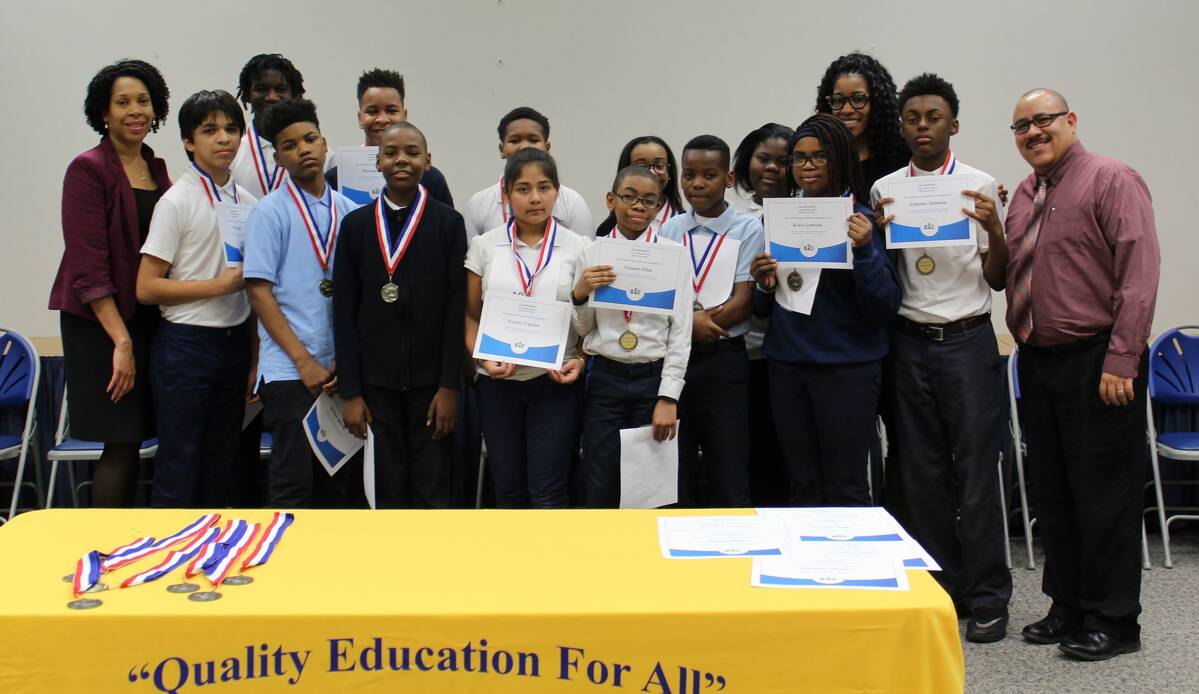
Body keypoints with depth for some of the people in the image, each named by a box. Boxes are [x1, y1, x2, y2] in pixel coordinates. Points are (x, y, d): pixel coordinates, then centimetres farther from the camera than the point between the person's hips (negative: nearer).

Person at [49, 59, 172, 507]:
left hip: (149, 319, 6)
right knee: (120, 444, -7)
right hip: (100, 323, -6)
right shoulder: (88, 169, -8)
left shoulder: (157, 169, 13)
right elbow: (88, 265, -14)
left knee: (132, 442, 9)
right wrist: (122, 341, -18)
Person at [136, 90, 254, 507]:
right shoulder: (177, 202, -8)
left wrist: (256, 357, 12)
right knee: (178, 471, 0)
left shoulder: (248, 202, 8)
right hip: (186, 344, -5)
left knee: (221, 465, 14)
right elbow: (147, 288, -11)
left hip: (235, 342, 6)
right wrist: (220, 285, -15)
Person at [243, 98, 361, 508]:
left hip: (342, 369, 4)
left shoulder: (349, 211, 8)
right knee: (293, 480, -2)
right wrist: (304, 360, -12)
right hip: (289, 370, -4)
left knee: (340, 476, 11)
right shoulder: (271, 212, -3)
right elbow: (259, 291, -7)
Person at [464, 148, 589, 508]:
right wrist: (483, 358, -9)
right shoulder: (485, 246, 4)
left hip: (555, 383, -2)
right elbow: (470, 316, 7)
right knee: (508, 490, 11)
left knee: (548, 492, -3)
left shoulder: (577, 248, 1)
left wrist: (580, 360, -13)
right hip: (497, 383, 2)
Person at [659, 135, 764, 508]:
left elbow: (742, 302, -7)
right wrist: (689, 321, -17)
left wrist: (693, 322, -16)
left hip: (723, 357, -3)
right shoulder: (669, 229, 9)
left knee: (728, 476, 0)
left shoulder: (747, 229, 0)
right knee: (675, 472, 8)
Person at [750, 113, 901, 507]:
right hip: (786, 364, 5)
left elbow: (885, 308, -12)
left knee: (845, 489, 2)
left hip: (846, 369, -4)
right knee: (803, 487, 13)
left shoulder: (859, 220, -5)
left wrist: (864, 250, -23)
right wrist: (765, 285, -5)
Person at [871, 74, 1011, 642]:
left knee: (976, 470, -1)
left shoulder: (981, 186, 1)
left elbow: (997, 280, 3)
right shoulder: (884, 190, 6)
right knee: (921, 472, 8)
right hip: (909, 341, 2)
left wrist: (995, 230, -15)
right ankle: (939, 589, 21)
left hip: (967, 340, -2)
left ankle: (987, 597, 11)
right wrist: (878, 232, -11)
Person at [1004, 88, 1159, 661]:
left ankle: (1112, 621, 11)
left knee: (1104, 496, 0)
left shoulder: (1112, 181, -8)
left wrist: (1120, 362, -18)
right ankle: (1068, 608, 25)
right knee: (1052, 494, 13)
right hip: (1037, 361, 8)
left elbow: (1139, 274, -14)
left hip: (1096, 363, -7)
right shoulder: (1024, 195, 15)